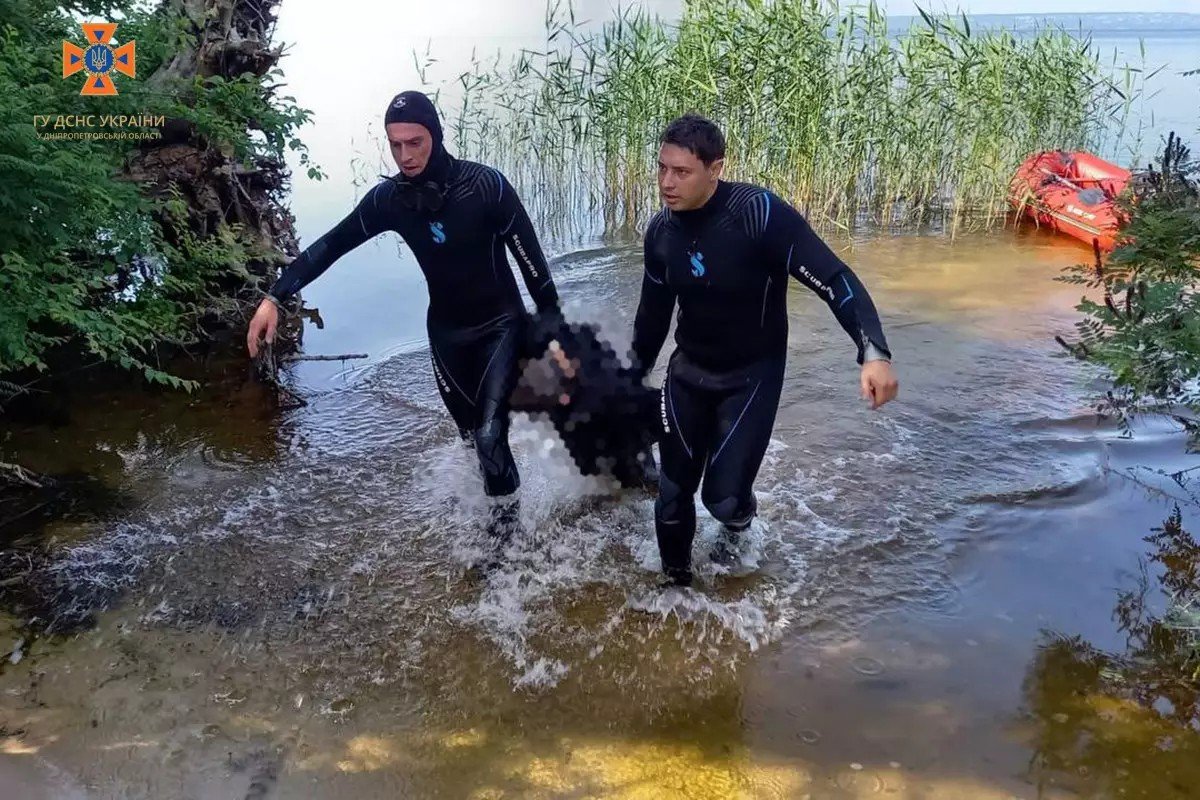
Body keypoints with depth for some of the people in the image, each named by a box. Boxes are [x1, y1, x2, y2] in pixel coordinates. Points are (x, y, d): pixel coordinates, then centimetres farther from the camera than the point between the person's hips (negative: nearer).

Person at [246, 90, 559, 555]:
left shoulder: (485, 185, -22)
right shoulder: (389, 198, -10)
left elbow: (530, 259, -16)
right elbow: (331, 245, -3)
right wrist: (274, 298, -9)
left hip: (501, 325, -4)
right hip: (446, 331, 4)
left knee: (489, 432, -12)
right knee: (471, 432, 10)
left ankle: (504, 509, 14)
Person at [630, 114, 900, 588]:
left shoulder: (759, 213, -24)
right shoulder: (661, 231, -6)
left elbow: (833, 279, -26)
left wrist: (874, 352, -40)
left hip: (752, 375, -4)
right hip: (688, 372, 5)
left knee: (723, 496, -8)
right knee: (673, 492, 6)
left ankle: (737, 523, 32)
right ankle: (676, 582, 32)